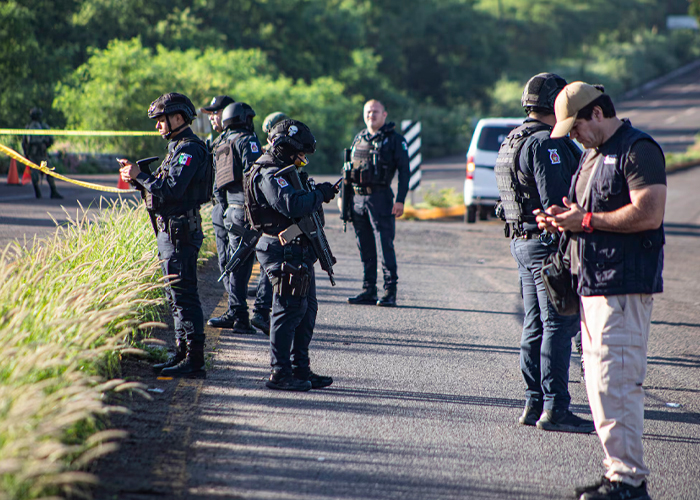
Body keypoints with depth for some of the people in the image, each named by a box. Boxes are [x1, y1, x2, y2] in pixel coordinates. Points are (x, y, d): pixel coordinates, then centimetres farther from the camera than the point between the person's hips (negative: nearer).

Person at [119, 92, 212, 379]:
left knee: (183, 296, -10)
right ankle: (182, 354, 20)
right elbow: (163, 187, 18)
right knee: (176, 296, 14)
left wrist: (140, 176, -15)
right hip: (170, 230, 11)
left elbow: (171, 190, -24)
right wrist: (137, 176, 5)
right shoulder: (178, 147, 19)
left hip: (180, 230, -11)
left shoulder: (189, 149, -15)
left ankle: (194, 362, -10)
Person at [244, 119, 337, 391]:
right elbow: (292, 205, -28)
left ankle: (300, 369, 21)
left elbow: (300, 201, 23)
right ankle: (280, 373, -5)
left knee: (307, 309, 14)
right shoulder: (269, 176, -16)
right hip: (285, 252, -11)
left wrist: (316, 192, 6)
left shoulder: (281, 173, 19)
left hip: (299, 252, 11)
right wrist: (320, 194, -17)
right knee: (290, 310, -9)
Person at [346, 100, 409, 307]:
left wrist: (400, 200, -13)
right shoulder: (359, 139, 17)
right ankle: (368, 290, 16)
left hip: (380, 197, -6)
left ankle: (390, 292, -6)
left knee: (385, 244, -8)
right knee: (365, 246, 9)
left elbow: (404, 171, -5)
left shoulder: (394, 139, -1)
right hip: (358, 197, 6)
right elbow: (349, 169, 22)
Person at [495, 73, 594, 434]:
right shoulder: (546, 144, -15)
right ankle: (554, 408, -9)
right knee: (559, 325, -8)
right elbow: (556, 201, -21)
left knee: (535, 326, 13)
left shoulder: (510, 143, 16)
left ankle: (533, 404, 15)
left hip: (522, 240, 10)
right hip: (548, 242, -10)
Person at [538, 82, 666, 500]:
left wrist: (586, 220, -17)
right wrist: (563, 220, 8)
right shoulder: (594, 154, 20)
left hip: (624, 288, -10)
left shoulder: (638, 150, -11)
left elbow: (648, 214, -21)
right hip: (593, 284, 10)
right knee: (601, 383, 11)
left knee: (615, 383, -12)